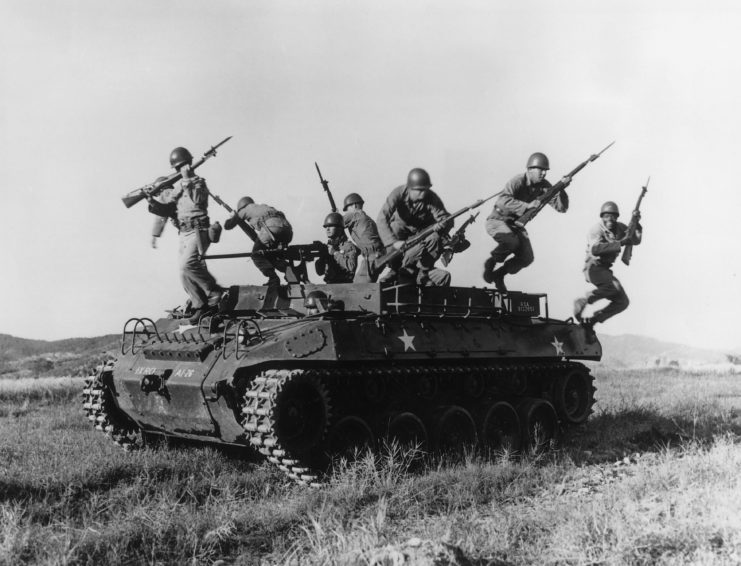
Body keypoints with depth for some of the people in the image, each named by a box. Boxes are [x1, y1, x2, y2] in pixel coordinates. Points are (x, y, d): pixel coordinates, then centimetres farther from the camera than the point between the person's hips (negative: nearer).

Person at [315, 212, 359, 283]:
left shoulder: (349, 246, -3)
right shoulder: (327, 247, 12)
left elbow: (352, 266, -20)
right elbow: (320, 272, 10)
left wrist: (335, 253, -16)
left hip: (345, 286, -5)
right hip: (329, 285, 6)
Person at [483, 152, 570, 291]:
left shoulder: (544, 186, -5)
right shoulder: (518, 181, -22)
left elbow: (561, 207, -10)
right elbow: (503, 201, -38)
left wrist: (562, 189, -27)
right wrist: (527, 205, -43)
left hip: (515, 224, 6)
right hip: (497, 220, -6)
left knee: (527, 258, -7)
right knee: (512, 241, -35)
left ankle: (498, 274, 16)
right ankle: (491, 262, -5)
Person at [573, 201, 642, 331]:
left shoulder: (619, 228, 7)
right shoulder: (597, 230, -14)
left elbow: (636, 240, 5)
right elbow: (595, 249, -33)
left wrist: (636, 223, -11)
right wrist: (620, 243, -34)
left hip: (605, 269, 8)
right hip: (594, 268, -8)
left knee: (623, 302, 4)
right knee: (614, 285, -34)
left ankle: (591, 320, 10)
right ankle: (583, 301, -20)